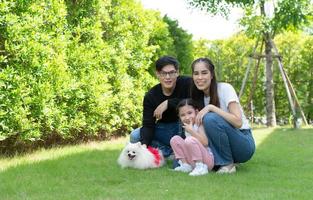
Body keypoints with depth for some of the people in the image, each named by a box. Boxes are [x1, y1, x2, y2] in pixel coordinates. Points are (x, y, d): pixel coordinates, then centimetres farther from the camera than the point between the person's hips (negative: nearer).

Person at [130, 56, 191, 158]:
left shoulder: (187, 83, -18)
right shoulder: (151, 96, -11)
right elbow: (148, 124, -17)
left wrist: (168, 103, -31)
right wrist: (144, 144, -38)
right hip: (164, 129, 3)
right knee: (135, 136, -16)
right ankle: (170, 152, -12)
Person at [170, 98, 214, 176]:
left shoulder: (200, 124, -9)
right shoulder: (186, 127, 11)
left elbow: (205, 142, -25)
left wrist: (191, 130, -23)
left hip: (207, 160, -7)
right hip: (193, 162, 7)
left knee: (190, 140, -31)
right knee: (175, 139, -1)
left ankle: (201, 167, -21)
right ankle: (185, 165, 0)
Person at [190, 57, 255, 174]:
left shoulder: (225, 88, -13)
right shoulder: (199, 96, 6)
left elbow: (238, 122, -24)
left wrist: (211, 107, -28)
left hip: (244, 144, -5)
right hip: (224, 146, 6)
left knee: (211, 118, -29)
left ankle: (228, 164, -14)